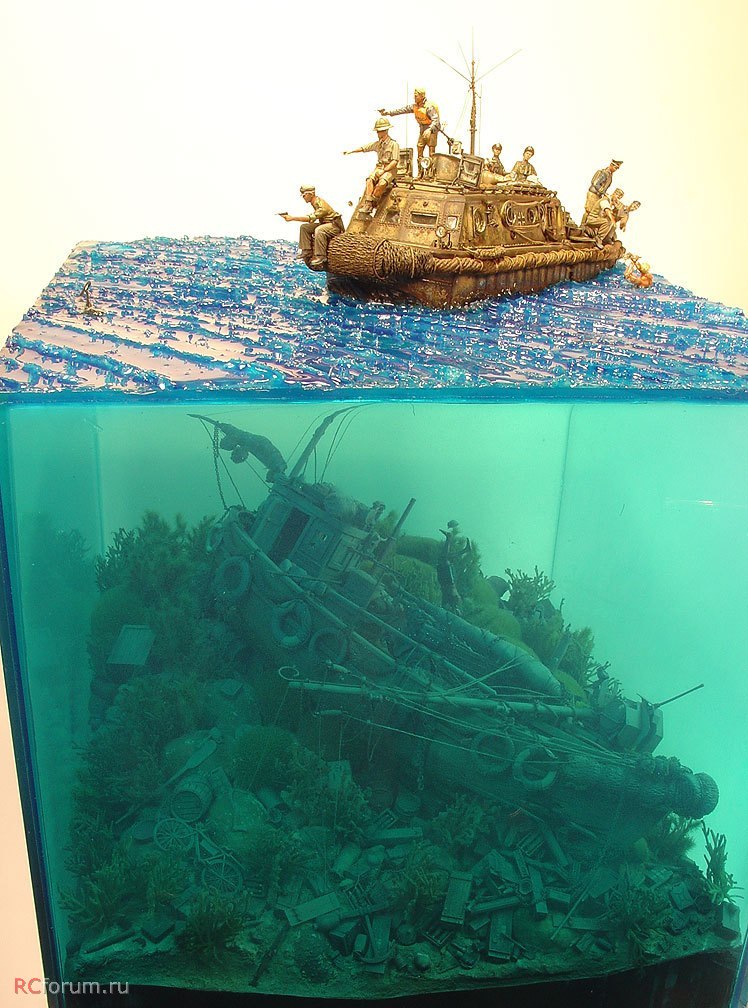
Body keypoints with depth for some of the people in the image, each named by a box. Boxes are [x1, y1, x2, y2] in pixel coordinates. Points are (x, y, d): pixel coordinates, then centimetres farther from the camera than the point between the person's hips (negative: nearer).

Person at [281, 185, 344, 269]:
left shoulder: (321, 204, -24)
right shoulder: (315, 203, 5)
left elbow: (311, 218, -32)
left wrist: (292, 218, -33)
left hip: (335, 224, -9)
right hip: (324, 224, 9)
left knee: (319, 230, -38)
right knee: (304, 227, -2)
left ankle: (320, 258, -33)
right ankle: (307, 252, 0)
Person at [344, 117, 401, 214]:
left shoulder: (393, 144, -7)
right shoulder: (377, 143, 11)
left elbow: (395, 162, -12)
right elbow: (363, 148, 18)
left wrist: (384, 170, -18)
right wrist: (351, 151, 10)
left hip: (390, 169, -5)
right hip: (379, 168, 5)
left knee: (382, 183, -35)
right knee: (370, 180, -25)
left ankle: (372, 202, -22)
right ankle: (368, 204, -30)